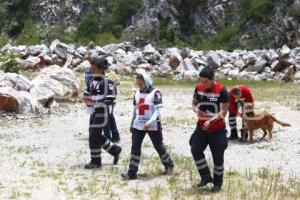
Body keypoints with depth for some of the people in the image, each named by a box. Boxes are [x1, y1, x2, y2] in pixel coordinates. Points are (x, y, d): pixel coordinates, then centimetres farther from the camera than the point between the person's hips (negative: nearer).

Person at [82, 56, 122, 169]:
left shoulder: (107, 82, -15)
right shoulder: (92, 81, 11)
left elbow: (110, 100, -20)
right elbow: (86, 94, 21)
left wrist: (95, 100, -24)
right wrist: (85, 98, -2)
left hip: (101, 112, -9)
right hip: (93, 112, 9)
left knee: (94, 136, -6)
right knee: (97, 135, 15)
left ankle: (95, 161, 7)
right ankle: (114, 150, 32)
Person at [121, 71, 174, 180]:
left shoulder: (155, 93, -12)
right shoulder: (137, 93, 8)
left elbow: (157, 111, -17)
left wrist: (149, 122, -29)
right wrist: (132, 124, 19)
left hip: (153, 126, -5)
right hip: (138, 125, 5)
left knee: (159, 146, 8)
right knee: (135, 147, -2)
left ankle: (169, 165, 31)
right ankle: (132, 172, -2)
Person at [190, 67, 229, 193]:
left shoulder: (221, 90, -16)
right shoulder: (198, 88, -1)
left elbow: (223, 112, -16)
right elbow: (194, 103, 12)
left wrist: (211, 121, -29)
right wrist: (196, 110, -12)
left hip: (217, 129, -4)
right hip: (201, 127, 4)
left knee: (218, 156, 4)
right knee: (195, 150, -11)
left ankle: (217, 183, 20)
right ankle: (206, 176, 5)